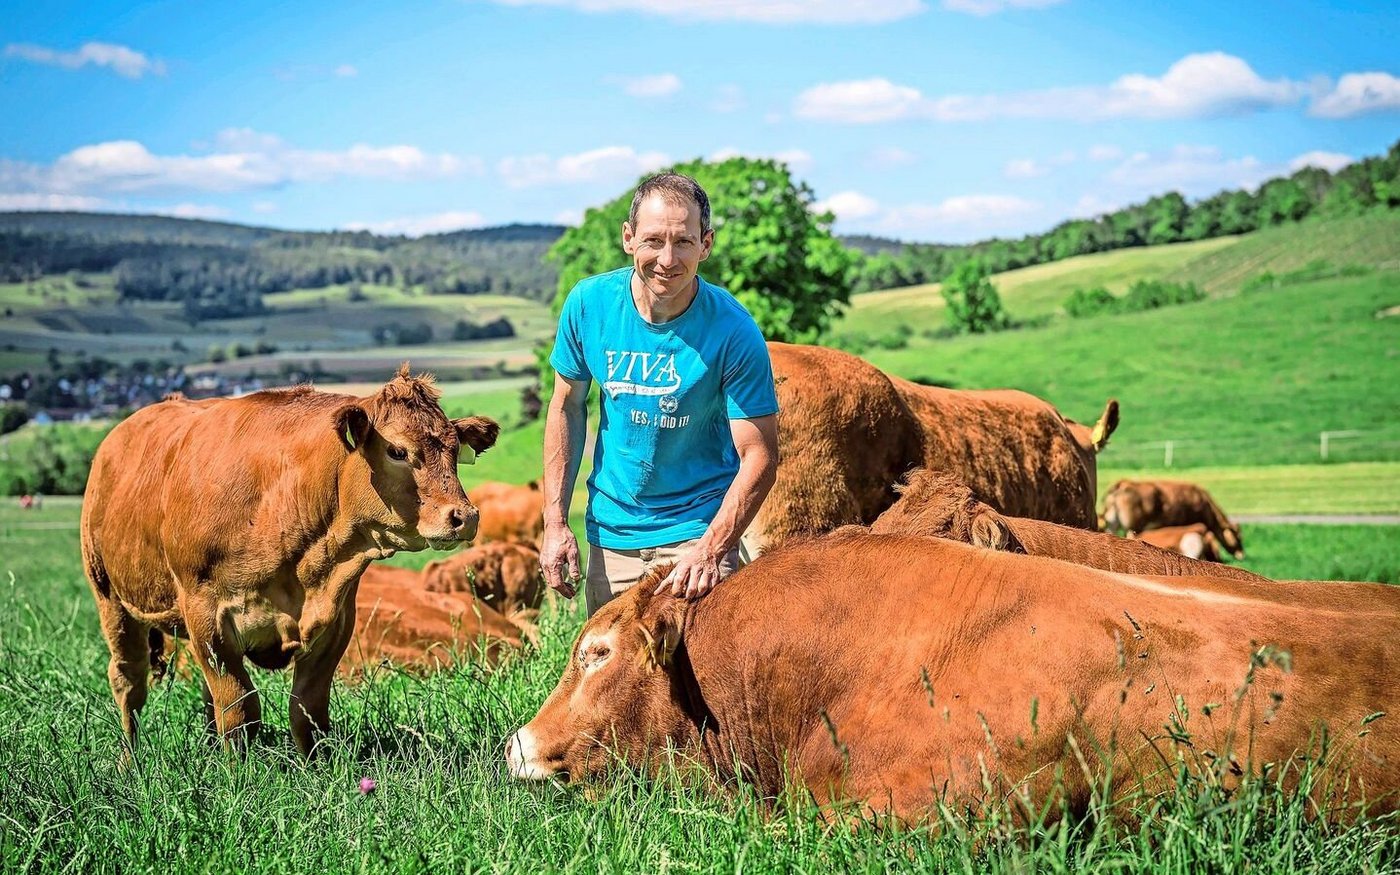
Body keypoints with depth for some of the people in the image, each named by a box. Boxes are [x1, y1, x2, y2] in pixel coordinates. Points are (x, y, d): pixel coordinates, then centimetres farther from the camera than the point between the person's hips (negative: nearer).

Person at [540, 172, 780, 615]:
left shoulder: (733, 332, -17)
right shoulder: (589, 304, -8)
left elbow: (759, 456, -15)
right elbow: (567, 408, 4)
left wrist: (710, 550, -28)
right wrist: (555, 521, -1)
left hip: (700, 528, -3)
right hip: (609, 532, 3)